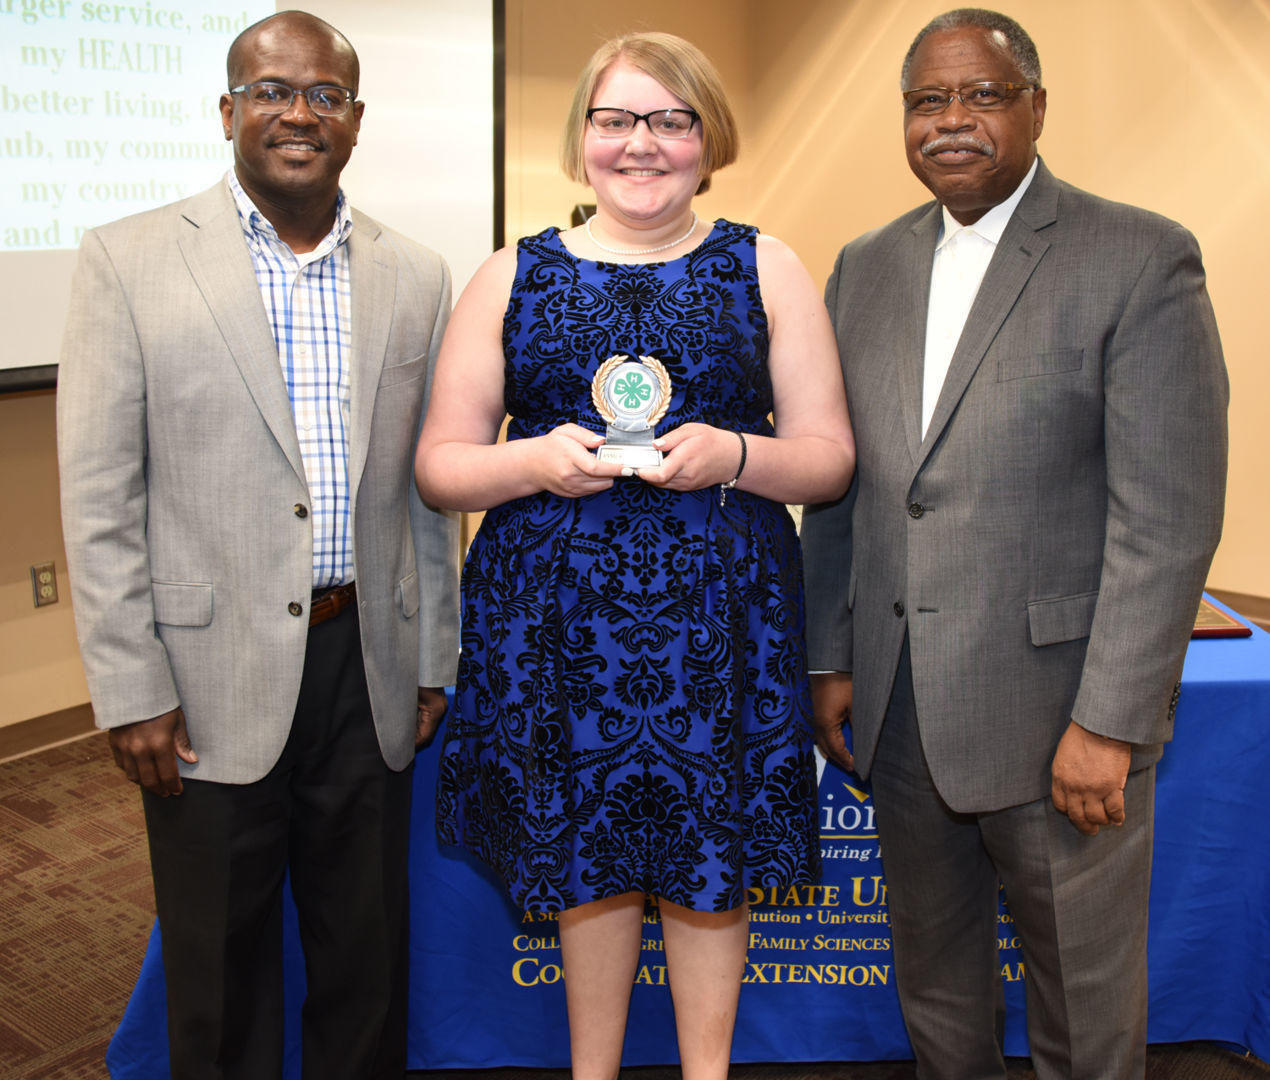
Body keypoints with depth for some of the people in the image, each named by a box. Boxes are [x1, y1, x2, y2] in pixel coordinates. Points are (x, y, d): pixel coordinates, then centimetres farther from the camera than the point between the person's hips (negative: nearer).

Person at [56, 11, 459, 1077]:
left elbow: (428, 487, 10)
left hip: (369, 673, 3)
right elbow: (98, 497, -5)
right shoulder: (131, 259, -3)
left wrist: (434, 660, 9)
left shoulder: (415, 276, 6)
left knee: (368, 960, 16)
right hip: (212, 680, -2)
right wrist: (132, 692, -8)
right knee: (220, 971, 13)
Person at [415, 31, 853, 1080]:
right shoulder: (510, 278, 6)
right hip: (555, 613, 1)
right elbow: (439, 465, 5)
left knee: (709, 859, 10)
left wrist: (732, 454, -16)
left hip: (717, 613, 0)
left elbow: (830, 456, 3)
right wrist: (535, 460, -15)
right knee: (586, 856, 12)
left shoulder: (766, 269, 6)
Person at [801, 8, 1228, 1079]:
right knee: (932, 970, 22)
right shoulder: (866, 267, 9)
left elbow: (1169, 514, -14)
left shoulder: (1141, 259, -9)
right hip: (898, 704, 5)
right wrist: (830, 659, 9)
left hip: (1059, 710, -5)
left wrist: (1107, 721, -17)